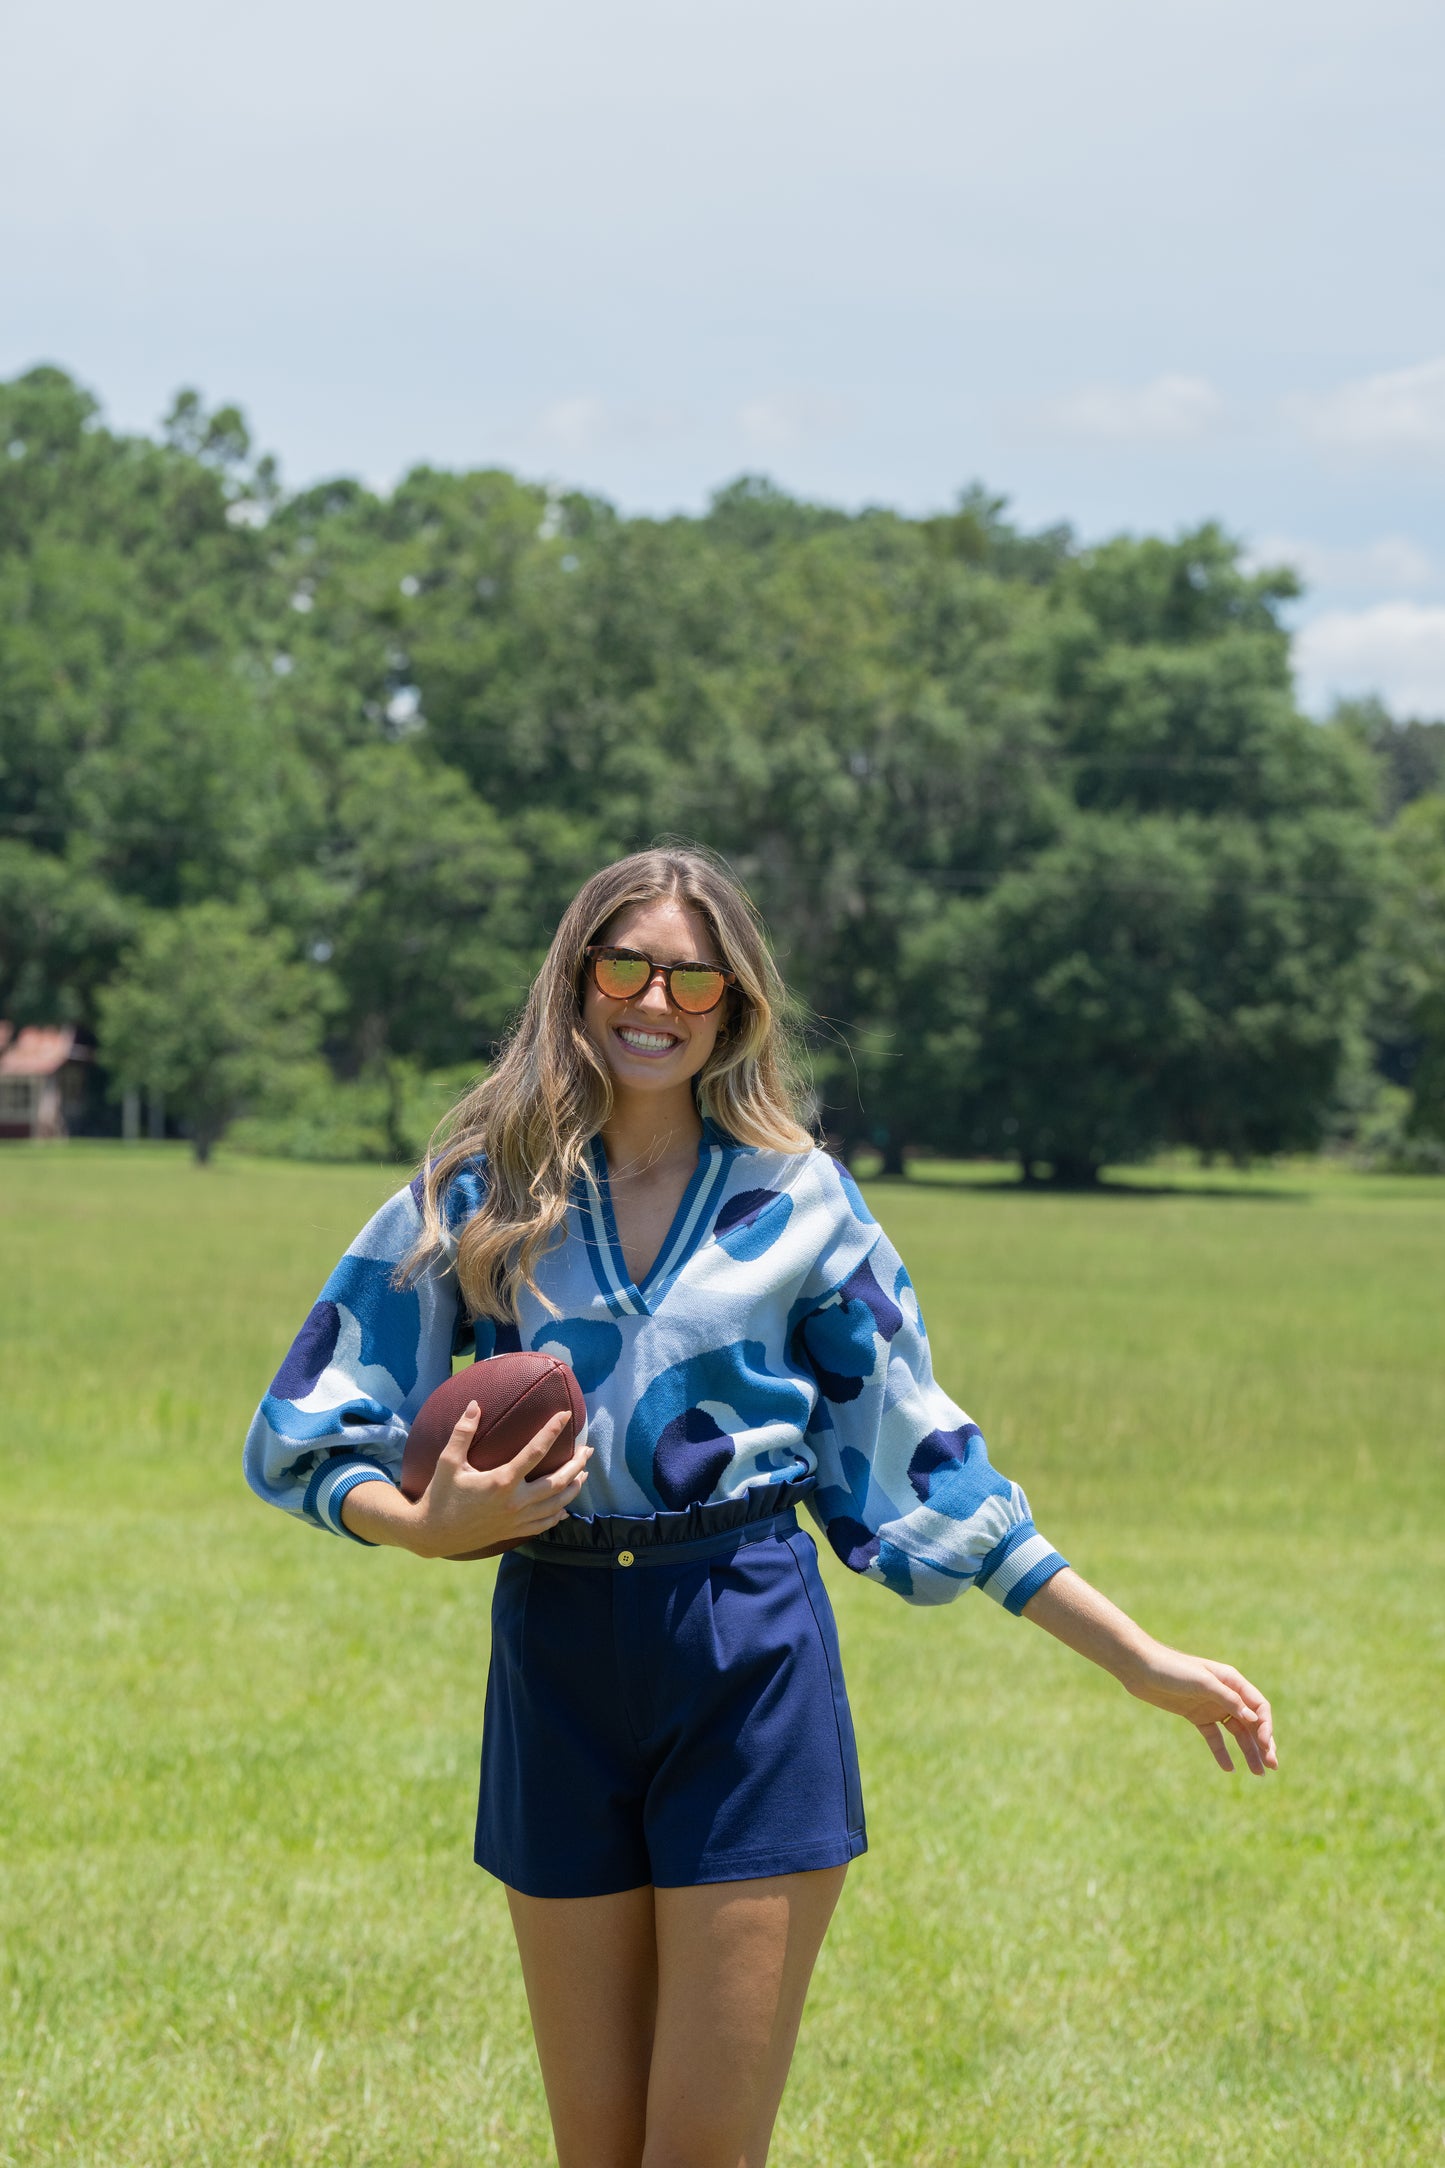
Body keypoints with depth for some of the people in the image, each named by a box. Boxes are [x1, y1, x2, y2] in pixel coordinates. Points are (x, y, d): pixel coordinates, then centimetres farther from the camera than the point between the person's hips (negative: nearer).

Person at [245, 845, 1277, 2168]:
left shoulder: (797, 1201, 4)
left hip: (751, 1659, -1)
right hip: (559, 1665, 2)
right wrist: (430, 1525, -16)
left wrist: (1140, 1661, 5)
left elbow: (918, 1458, 8)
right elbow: (308, 1437, 6)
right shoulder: (479, 1194, 4)